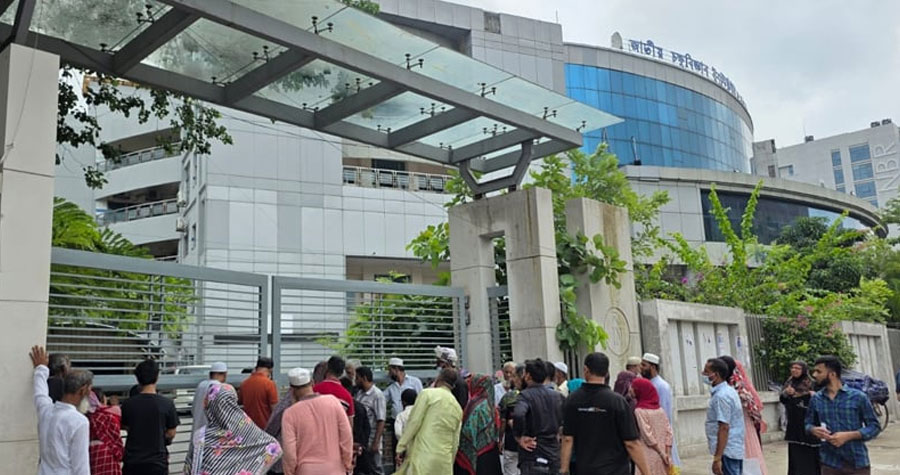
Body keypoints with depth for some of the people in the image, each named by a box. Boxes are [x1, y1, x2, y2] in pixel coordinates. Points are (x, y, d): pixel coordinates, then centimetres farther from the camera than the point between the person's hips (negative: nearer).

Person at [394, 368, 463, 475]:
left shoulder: (428, 394, 0)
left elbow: (414, 422, -8)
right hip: (444, 461, 6)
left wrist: (401, 448, -5)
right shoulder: (458, 408, 16)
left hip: (422, 456, -6)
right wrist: (450, 464, 25)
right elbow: (455, 442, 17)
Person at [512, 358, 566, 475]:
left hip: (532, 458, -6)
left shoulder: (525, 395, -12)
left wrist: (519, 437, -16)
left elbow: (518, 415, -30)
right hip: (554, 458, 6)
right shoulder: (557, 395, 8)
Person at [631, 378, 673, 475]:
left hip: (649, 457, -6)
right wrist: (667, 455, 3)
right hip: (663, 455, 6)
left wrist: (662, 454, -8)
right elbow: (669, 433, 4)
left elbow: (648, 436, -14)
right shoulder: (660, 410, 7)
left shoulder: (639, 411, -11)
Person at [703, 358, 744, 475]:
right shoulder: (729, 391, 13)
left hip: (727, 452, -10)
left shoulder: (721, 396, -18)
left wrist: (717, 458, -24)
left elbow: (724, 428, -23)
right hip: (736, 450, 10)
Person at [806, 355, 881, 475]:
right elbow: (809, 424, 16)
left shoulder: (858, 396, -5)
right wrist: (814, 430, -8)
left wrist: (848, 436, -16)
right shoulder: (815, 399, 5)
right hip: (830, 464, 2)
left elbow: (874, 426, -2)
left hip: (857, 464, -2)